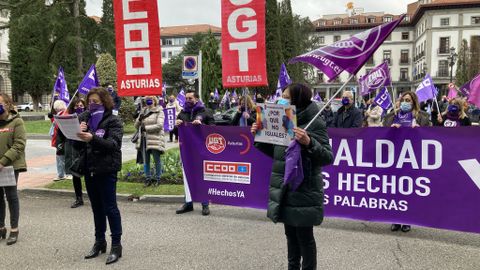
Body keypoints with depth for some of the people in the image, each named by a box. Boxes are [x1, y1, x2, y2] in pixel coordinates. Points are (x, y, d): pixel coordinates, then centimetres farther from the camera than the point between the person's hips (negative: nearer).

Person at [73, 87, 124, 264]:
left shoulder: (113, 121, -6)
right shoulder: (84, 118, 10)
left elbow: (114, 144, -20)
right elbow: (77, 145, 8)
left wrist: (93, 138, -34)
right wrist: (78, 133, -13)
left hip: (106, 170, -6)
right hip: (89, 169, 6)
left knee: (110, 208, -2)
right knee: (97, 208, 15)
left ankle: (116, 245, 7)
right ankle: (99, 242, 27)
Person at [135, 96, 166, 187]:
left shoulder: (159, 112, -1)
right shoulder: (143, 112, 16)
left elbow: (159, 125, -15)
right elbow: (136, 126, 15)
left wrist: (146, 128, -15)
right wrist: (139, 119, -6)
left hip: (155, 140, -5)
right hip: (144, 139, 5)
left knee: (157, 160, 2)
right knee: (146, 161, 9)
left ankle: (158, 179, 13)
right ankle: (148, 178, 19)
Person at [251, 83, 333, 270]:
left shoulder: (315, 123, -13)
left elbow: (328, 158, -18)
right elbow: (274, 152, 17)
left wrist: (309, 143, -33)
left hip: (304, 192, -7)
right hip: (285, 190, 7)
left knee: (304, 236, 5)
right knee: (291, 234, 18)